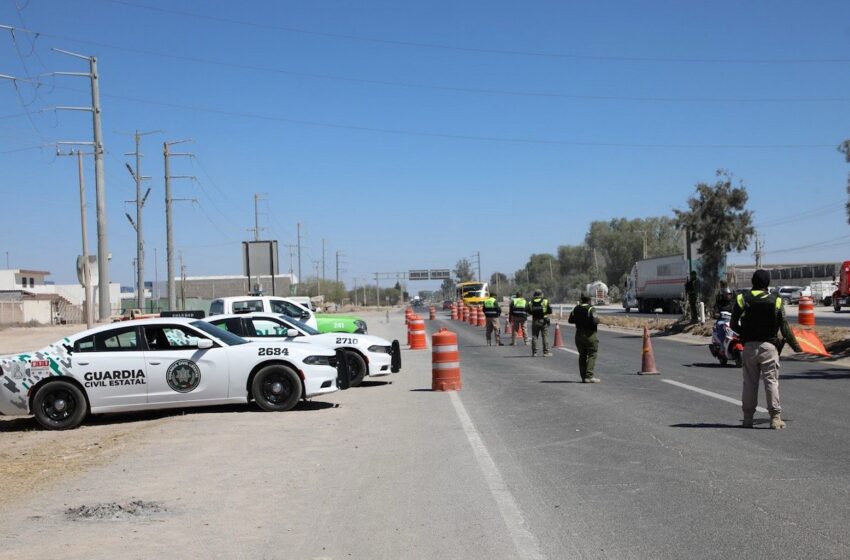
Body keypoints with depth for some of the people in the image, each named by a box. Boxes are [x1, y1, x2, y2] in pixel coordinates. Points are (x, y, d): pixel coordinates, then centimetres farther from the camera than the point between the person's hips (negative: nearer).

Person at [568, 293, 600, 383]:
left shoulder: (576, 309, 5)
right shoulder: (591, 309, -13)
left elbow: (570, 320, 8)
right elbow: (594, 321, -23)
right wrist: (598, 319, -1)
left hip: (579, 334, 6)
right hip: (590, 335, -6)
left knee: (582, 355, 13)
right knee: (592, 355, -2)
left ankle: (583, 376, 13)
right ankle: (589, 376, -12)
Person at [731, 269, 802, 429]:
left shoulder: (742, 299, 1)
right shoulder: (776, 301, -1)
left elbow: (734, 325, 2)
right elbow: (784, 327, -2)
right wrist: (795, 346, 7)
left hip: (749, 346, 1)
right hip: (769, 346, -1)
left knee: (749, 382, 8)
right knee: (771, 381, 1)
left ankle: (748, 417, 11)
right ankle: (775, 417, -2)